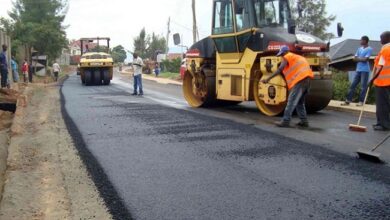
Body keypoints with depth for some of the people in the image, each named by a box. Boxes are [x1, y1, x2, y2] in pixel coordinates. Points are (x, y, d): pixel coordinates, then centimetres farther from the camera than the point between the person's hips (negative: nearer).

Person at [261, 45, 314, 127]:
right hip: (307, 79, 9)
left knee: (291, 101, -7)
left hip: (300, 80, -9)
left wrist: (268, 79, -12)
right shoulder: (297, 57, 30)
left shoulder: (287, 57, 4)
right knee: (300, 102, 18)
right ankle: (304, 121, 17)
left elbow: (280, 69, -9)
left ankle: (285, 121, -8)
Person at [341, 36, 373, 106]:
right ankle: (348, 100, 7)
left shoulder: (369, 49, -6)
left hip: (365, 70, -7)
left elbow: (365, 59, -15)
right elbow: (354, 59, 10)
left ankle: (361, 101, -1)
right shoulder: (359, 49, 16)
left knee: (363, 86, -4)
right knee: (353, 85, 5)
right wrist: (361, 59, -7)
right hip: (358, 70, 7)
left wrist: (358, 59, -1)